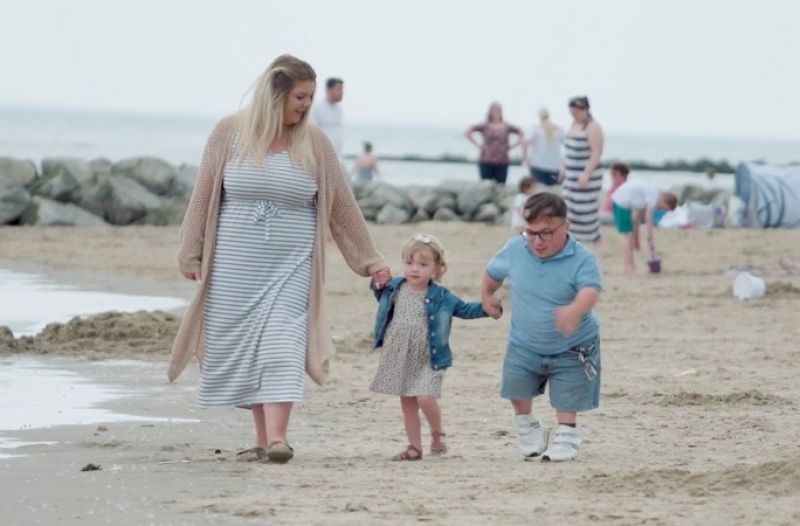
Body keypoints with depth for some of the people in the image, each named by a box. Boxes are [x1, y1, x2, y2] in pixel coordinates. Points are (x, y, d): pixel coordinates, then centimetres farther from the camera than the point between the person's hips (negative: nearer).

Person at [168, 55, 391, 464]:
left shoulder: (313, 143, 3)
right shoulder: (230, 133, 0)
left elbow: (342, 207, 8)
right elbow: (204, 196, 4)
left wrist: (368, 260, 9)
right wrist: (191, 254, 3)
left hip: (290, 266, 0)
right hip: (235, 266, 0)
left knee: (282, 345, -12)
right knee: (242, 347, 2)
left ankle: (277, 437, -20)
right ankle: (262, 438, 9)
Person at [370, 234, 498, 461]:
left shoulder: (440, 297, -5)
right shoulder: (394, 289, 2)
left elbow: (465, 309, 4)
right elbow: (382, 298, 24)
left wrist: (487, 308, -8)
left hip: (427, 360, -3)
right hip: (399, 358, 3)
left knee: (425, 398, -16)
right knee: (407, 403, 8)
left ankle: (437, 434, 12)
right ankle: (414, 447, 18)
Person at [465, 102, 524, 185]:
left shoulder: (507, 127, 7)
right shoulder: (485, 126, 1)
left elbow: (521, 134, 20)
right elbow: (467, 132, 1)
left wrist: (512, 145, 8)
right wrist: (477, 144, -2)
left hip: (502, 163, 2)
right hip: (486, 162, -2)